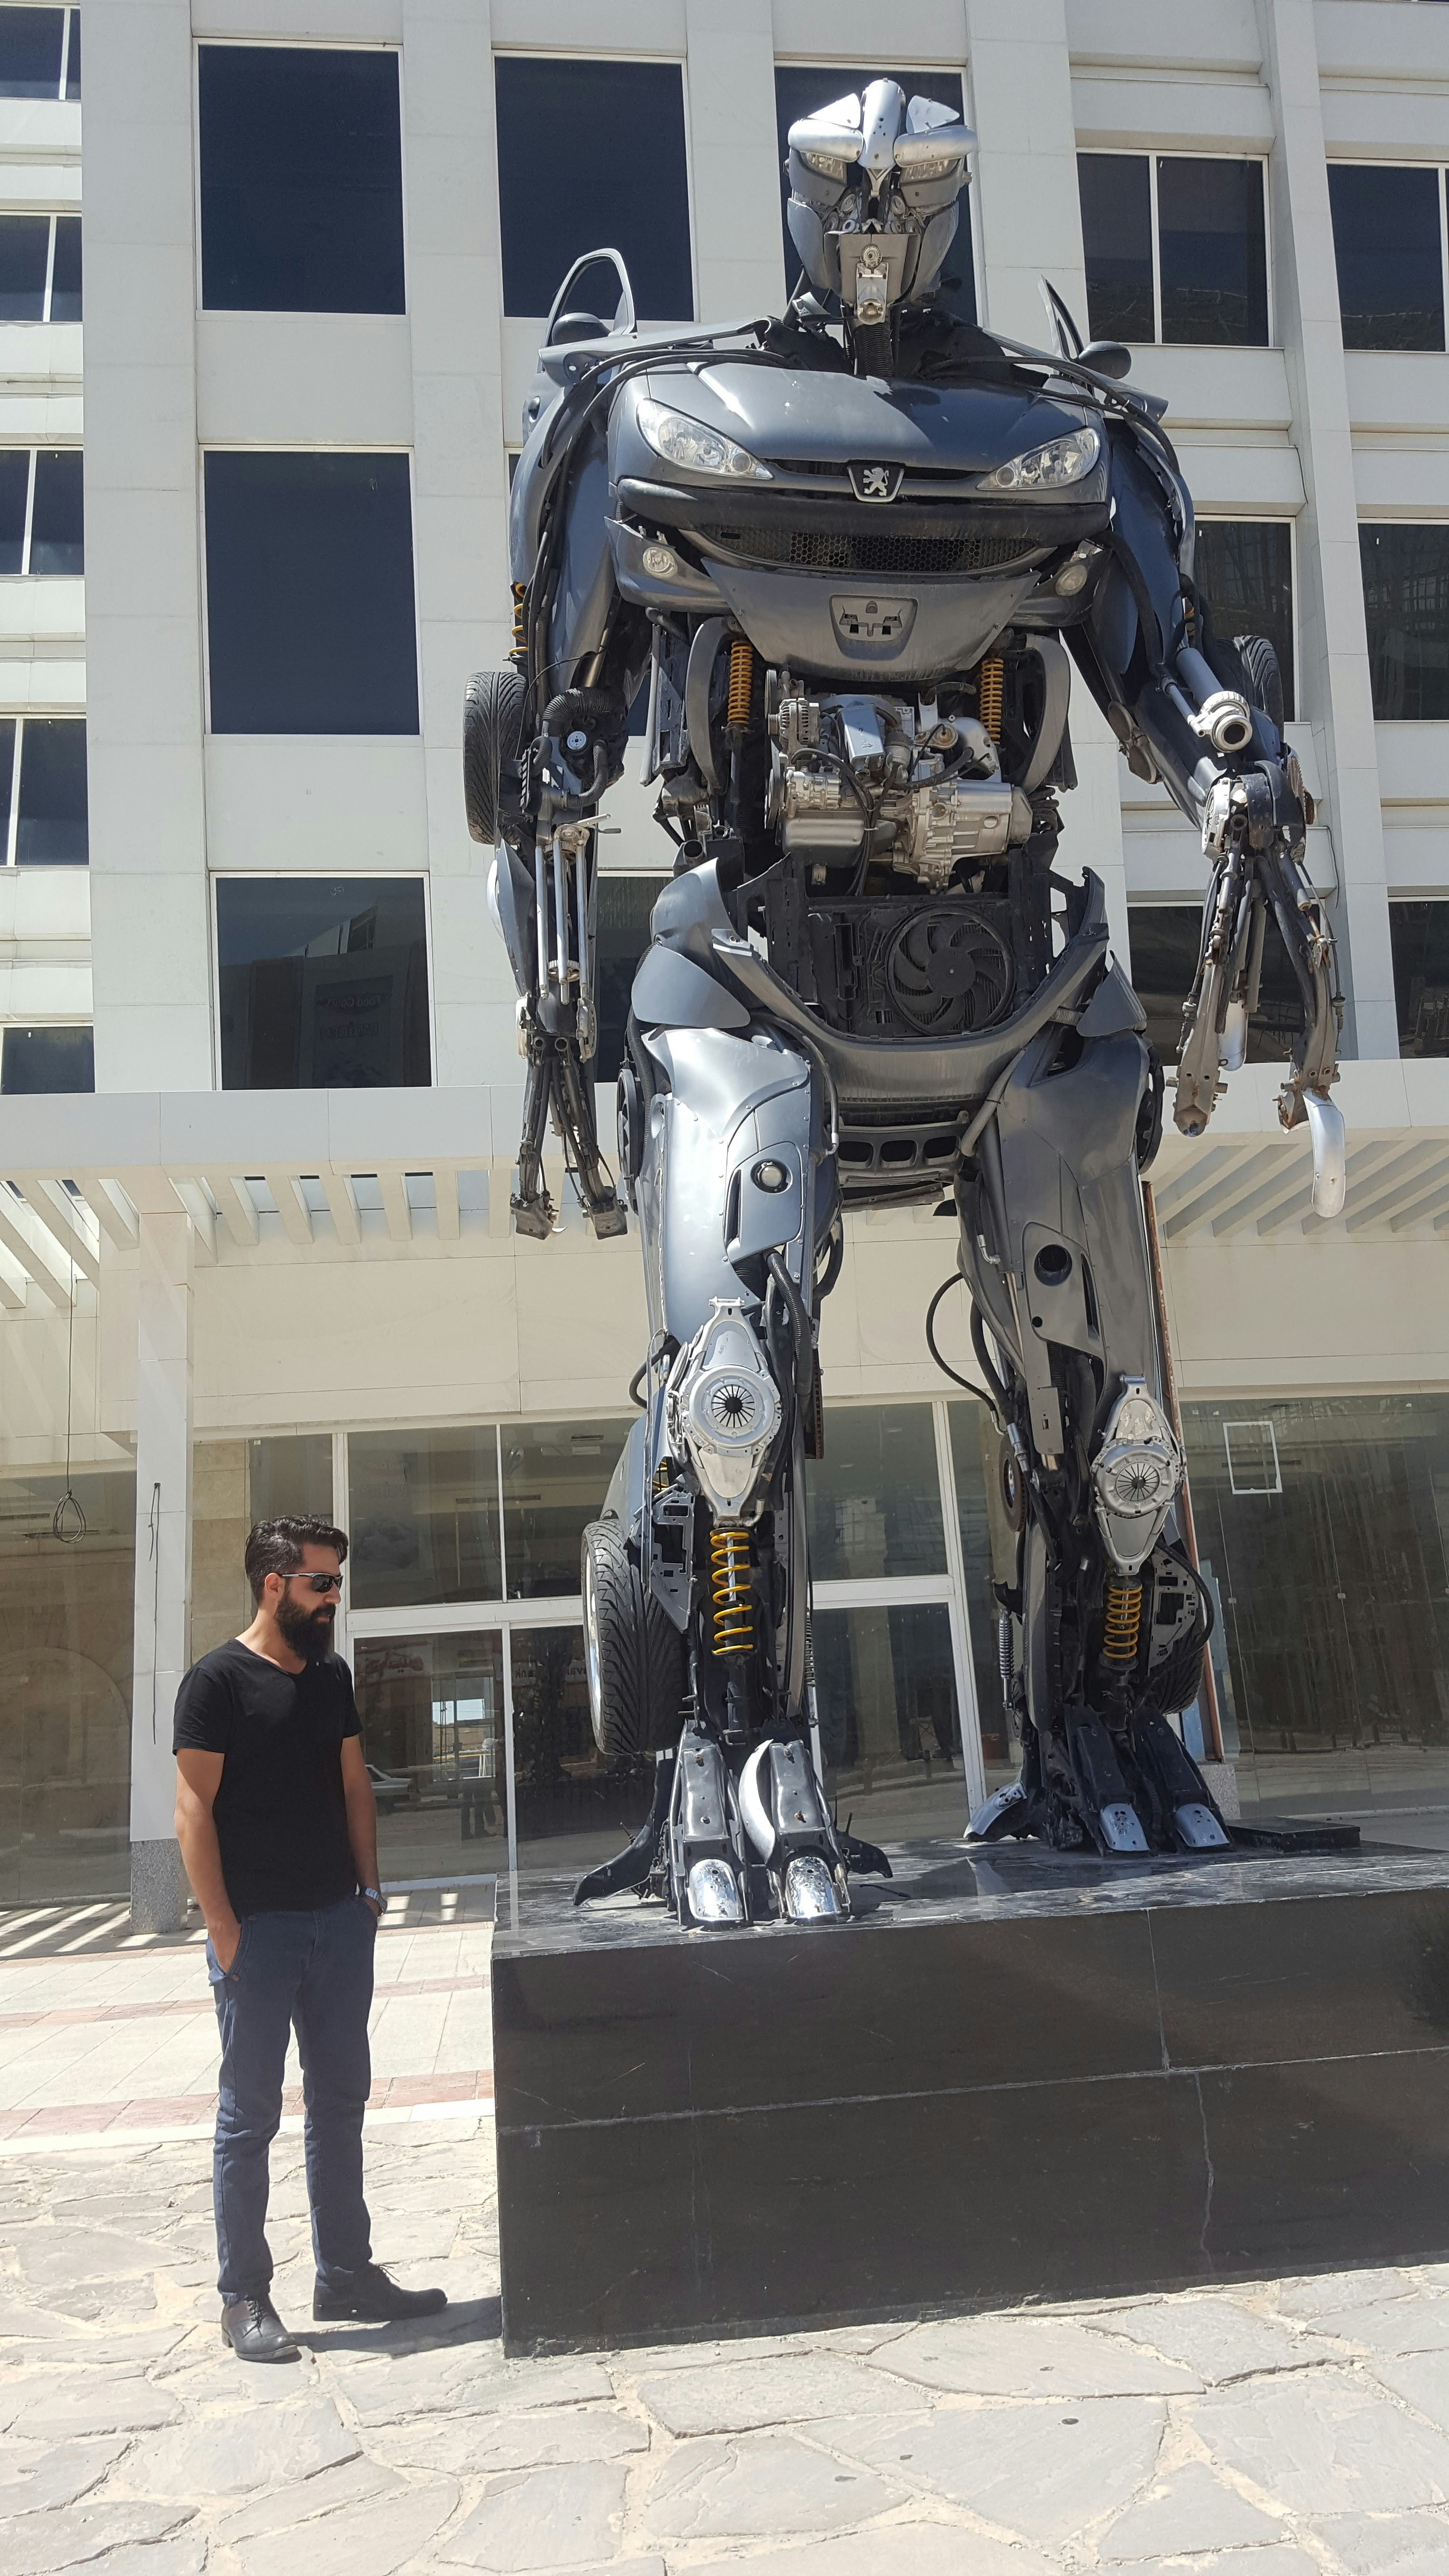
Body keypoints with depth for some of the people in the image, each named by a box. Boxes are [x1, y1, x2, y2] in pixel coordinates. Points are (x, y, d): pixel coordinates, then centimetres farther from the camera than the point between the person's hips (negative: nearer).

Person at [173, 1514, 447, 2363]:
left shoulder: (331, 1676, 11)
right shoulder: (219, 1680, -9)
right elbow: (195, 1808, -11)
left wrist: (369, 1886, 9)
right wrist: (224, 1930, -15)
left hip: (339, 1921, 6)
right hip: (258, 1929, -6)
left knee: (341, 2103, 13)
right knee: (250, 2113, 3)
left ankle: (347, 2273, 25)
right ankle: (245, 2296, 14)